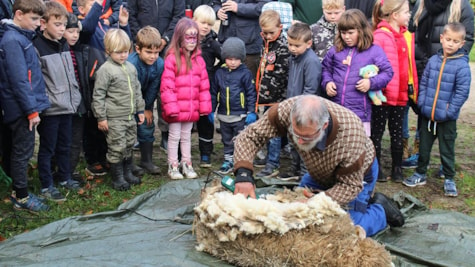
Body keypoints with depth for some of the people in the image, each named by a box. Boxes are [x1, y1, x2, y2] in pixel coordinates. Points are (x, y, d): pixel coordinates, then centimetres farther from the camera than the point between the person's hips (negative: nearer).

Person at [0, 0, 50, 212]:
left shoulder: (22, 37, 12)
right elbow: (18, 80, -21)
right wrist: (32, 110, -19)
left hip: (24, 107, 9)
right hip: (21, 108, -9)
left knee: (20, 151, 16)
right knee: (22, 152, 1)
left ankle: (19, 192, 27)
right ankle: (21, 197, 12)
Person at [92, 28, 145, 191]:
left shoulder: (131, 68, 10)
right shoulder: (105, 70, -11)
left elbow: (137, 90, 18)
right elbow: (98, 95, -11)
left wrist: (140, 110, 16)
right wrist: (101, 118, -12)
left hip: (130, 116, 7)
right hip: (114, 118, -7)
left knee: (129, 145, 16)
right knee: (117, 148, -1)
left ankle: (128, 173, 31)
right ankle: (117, 178, 13)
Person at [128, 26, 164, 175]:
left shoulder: (159, 64, -19)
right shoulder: (131, 64, -34)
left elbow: (153, 89, -9)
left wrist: (148, 108, -3)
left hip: (145, 101, 5)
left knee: (147, 127, 6)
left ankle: (146, 161, 18)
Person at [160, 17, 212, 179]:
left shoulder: (198, 60, 5)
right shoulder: (172, 58, -13)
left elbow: (204, 85, 7)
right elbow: (167, 86, -16)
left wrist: (204, 105, 5)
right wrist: (171, 107, -18)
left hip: (191, 109, 5)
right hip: (176, 108, -5)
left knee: (186, 136, 19)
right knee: (174, 136, 8)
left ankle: (186, 163, 31)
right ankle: (173, 165, 21)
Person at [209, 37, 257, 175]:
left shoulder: (245, 73, -9)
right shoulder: (220, 72, 3)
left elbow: (251, 93, -7)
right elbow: (214, 92, 10)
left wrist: (252, 112, -10)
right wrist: (211, 110, 10)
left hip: (240, 115, -4)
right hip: (224, 115, 4)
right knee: (227, 140, 16)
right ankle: (228, 161, 28)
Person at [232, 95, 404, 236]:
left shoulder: (350, 133, -42)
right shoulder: (286, 110, -37)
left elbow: (350, 185, -27)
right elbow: (249, 136, -27)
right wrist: (243, 174, -44)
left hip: (357, 174, -5)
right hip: (321, 172, 5)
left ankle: (381, 211, 18)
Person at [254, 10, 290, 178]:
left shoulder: (283, 47, -14)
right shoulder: (266, 43, 12)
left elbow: (280, 74, -17)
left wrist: (270, 94, -16)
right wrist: (261, 90, 15)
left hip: (276, 97, -8)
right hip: (267, 95, 8)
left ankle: (272, 165, 1)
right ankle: (271, 157, 28)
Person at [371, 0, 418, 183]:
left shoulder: (406, 35, 9)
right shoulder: (381, 36, -13)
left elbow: (409, 64, 13)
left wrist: (412, 88, 9)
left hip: (401, 93, 7)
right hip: (383, 93, -7)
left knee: (397, 132, 14)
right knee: (377, 131, 7)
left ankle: (397, 168, 25)